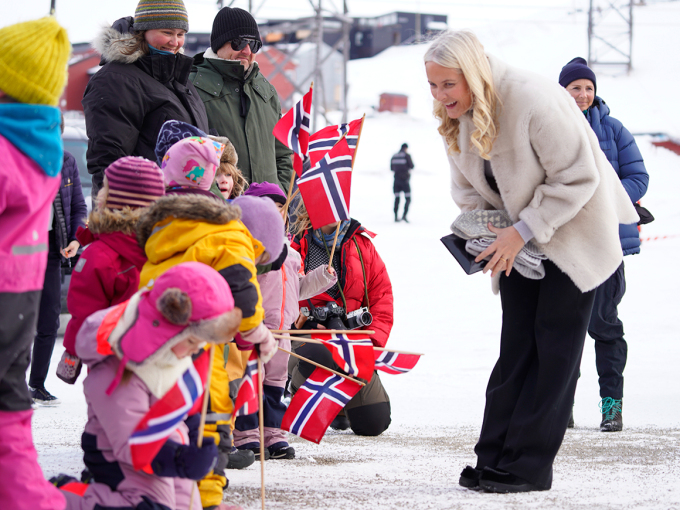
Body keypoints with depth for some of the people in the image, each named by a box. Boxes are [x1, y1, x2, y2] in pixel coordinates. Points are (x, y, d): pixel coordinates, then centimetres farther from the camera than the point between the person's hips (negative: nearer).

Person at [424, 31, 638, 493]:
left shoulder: (536, 102, -30)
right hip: (520, 238, 7)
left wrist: (524, 230, -26)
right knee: (517, 345, 4)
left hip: (574, 231, -6)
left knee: (554, 344, -7)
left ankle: (528, 466, -6)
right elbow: (468, 186, 8)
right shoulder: (455, 117, -5)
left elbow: (577, 178, -24)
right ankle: (495, 458, 5)